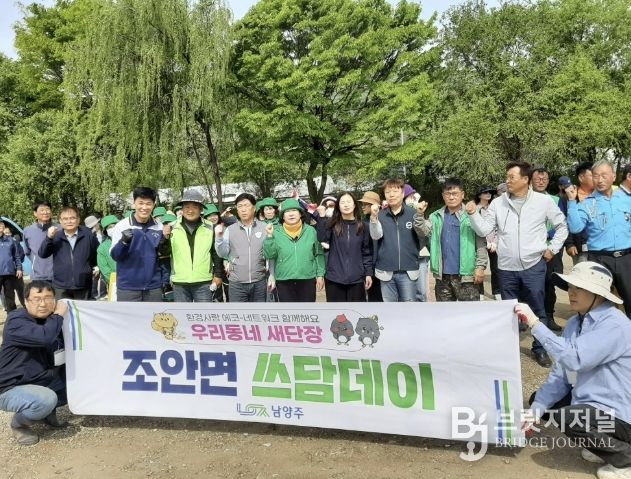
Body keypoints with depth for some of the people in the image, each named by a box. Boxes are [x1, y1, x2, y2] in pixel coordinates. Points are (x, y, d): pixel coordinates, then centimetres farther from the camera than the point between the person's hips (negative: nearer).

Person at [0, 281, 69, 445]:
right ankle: (18, 423, -1)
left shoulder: (51, 319, 3)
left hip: (41, 381, 8)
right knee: (46, 400, -34)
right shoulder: (16, 320, -22)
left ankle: (47, 411, 15)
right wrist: (59, 315, -25)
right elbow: (45, 337, -41)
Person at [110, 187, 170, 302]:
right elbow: (115, 256, -9)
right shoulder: (122, 226, -7)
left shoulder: (159, 227, 1)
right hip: (128, 286, -3)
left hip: (153, 286, 3)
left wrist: (165, 246, -13)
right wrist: (124, 241, -28)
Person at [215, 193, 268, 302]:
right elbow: (223, 253, 1)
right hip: (237, 283, 1)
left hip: (259, 282, 0)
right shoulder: (230, 229, 3)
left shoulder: (265, 227, -1)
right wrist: (219, 237, -14)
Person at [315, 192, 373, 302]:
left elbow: (367, 252, 6)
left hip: (356, 278, 1)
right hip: (334, 278, -1)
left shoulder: (362, 226, 5)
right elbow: (322, 238, -16)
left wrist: (368, 273, 1)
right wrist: (322, 217, -20)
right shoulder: (332, 224, 3)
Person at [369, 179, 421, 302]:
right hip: (386, 271, 1)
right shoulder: (381, 215, 2)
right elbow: (376, 236, -13)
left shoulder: (413, 213, -1)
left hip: (408, 271, -1)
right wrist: (374, 217, -27)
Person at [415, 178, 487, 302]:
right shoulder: (436, 216, 10)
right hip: (443, 275, 4)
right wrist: (420, 215, -16)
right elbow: (423, 232, -1)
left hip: (466, 274, -4)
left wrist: (480, 266, -11)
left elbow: (481, 243, -5)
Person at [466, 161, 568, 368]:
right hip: (507, 268, 2)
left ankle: (540, 349, 25)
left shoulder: (543, 201, -2)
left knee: (538, 310, 8)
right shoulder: (498, 203, 2)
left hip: (534, 266, -1)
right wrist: (473, 214, -14)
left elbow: (562, 226, 9)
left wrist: (552, 249, 4)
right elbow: (484, 230, -1)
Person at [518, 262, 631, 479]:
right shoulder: (574, 323, 2)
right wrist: (535, 411, -5)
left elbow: (574, 359, -35)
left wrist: (535, 324, -33)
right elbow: (560, 374, 2)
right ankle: (602, 444, 16)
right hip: (591, 401, 9)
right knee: (537, 399, 10)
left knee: (565, 417, -30)